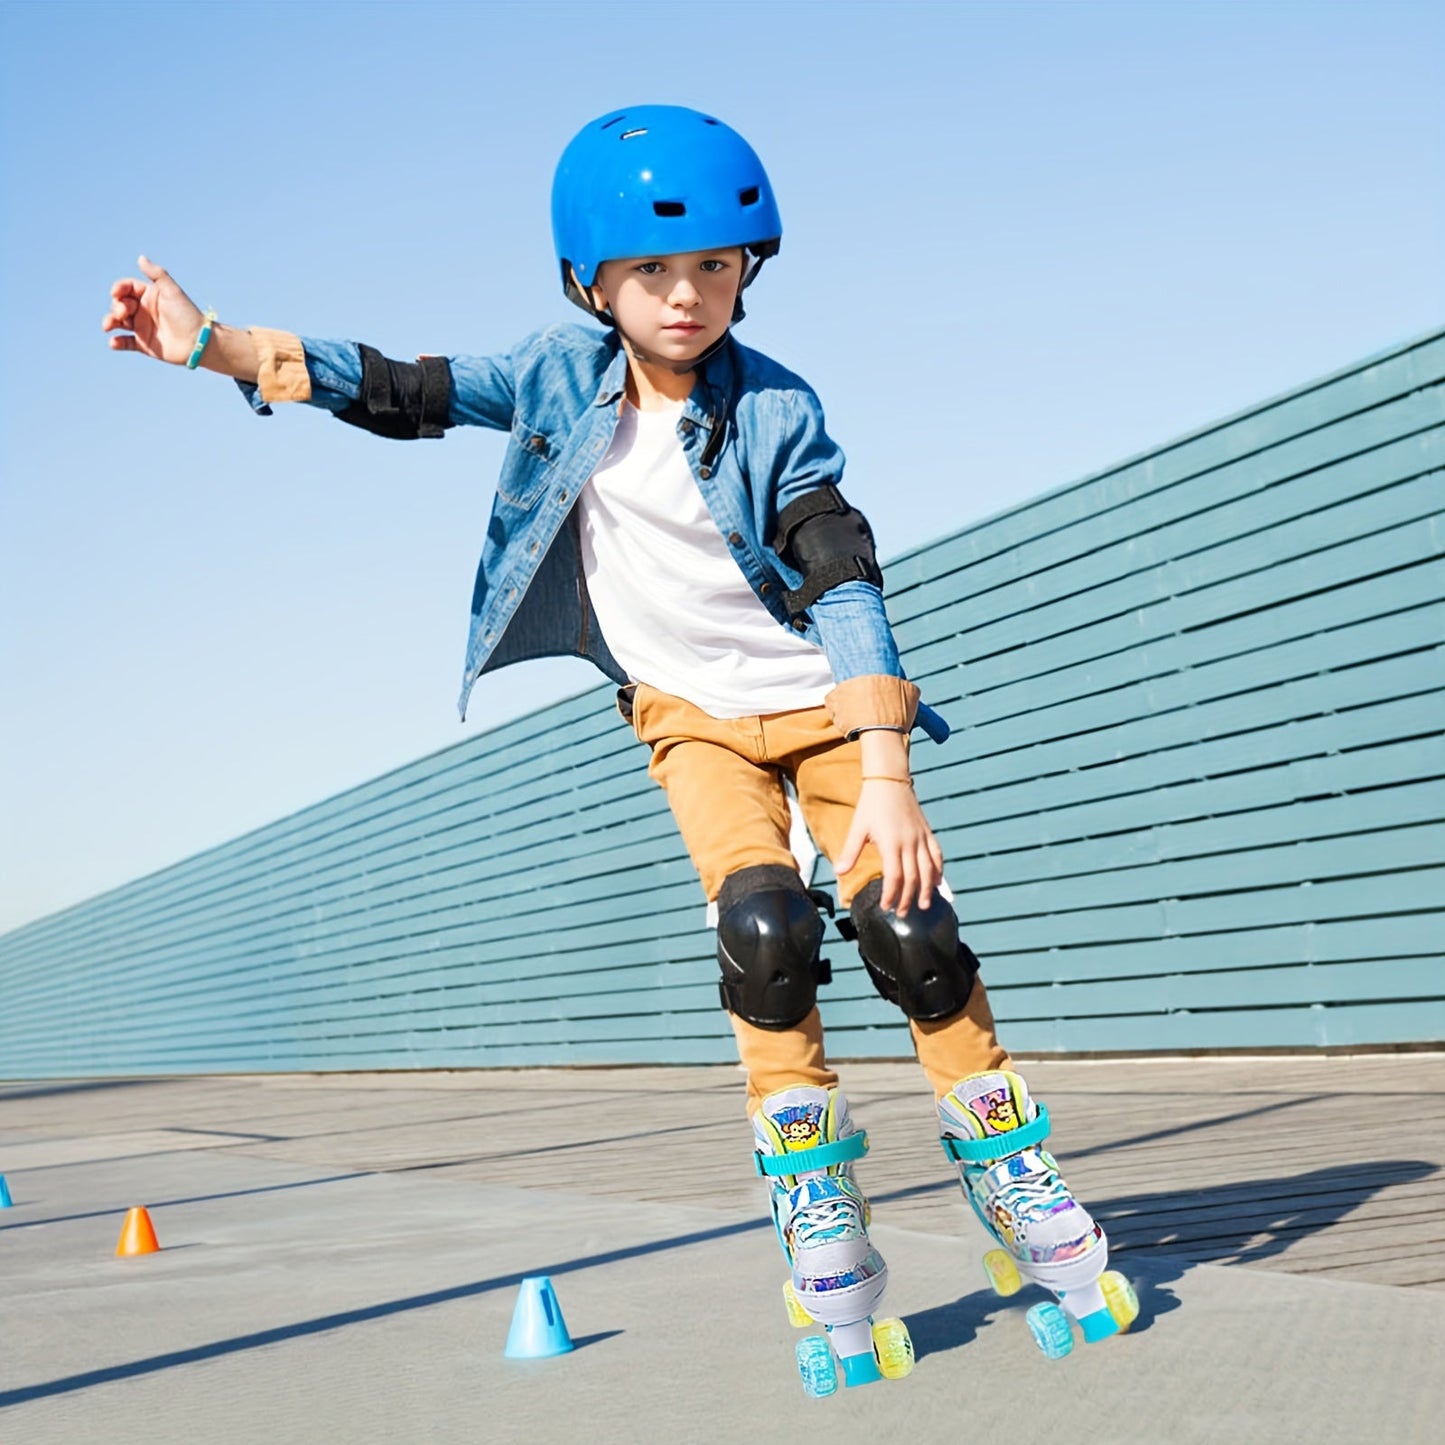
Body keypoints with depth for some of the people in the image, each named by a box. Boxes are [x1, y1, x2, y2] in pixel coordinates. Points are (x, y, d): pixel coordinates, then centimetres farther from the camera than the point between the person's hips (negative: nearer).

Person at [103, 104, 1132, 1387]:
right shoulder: (562, 375, -7)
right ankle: (821, 1221, -10)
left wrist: (886, 777, -31)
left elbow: (847, 585, -22)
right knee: (763, 925, -22)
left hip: (826, 698, -1)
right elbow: (405, 395, 1)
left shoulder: (776, 411, -17)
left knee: (908, 932, -14)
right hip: (693, 712, 1)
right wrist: (213, 346, -5)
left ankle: (1021, 1183, 6)